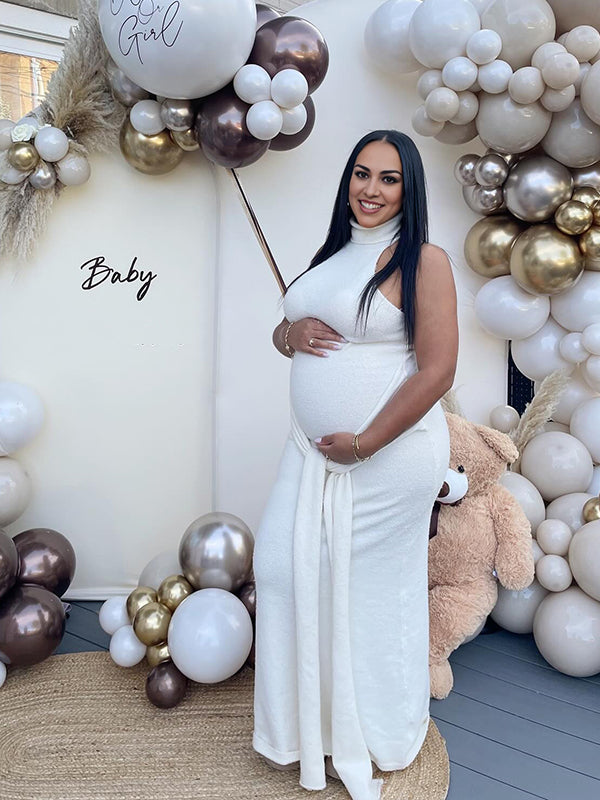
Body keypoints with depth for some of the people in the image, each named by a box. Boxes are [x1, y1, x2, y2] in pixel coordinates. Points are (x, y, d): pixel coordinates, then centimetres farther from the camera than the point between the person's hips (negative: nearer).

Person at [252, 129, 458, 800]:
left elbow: (436, 372, -16)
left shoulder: (423, 260, -9)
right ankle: (308, 718, 36)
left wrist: (363, 444, -16)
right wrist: (291, 333, -4)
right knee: (281, 566, 10)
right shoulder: (334, 255, 14)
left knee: (370, 590, 6)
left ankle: (369, 737, 33)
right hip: (312, 449, 7)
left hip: (389, 455, -7)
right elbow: (282, 332, 20)